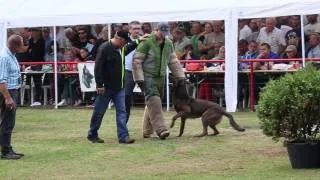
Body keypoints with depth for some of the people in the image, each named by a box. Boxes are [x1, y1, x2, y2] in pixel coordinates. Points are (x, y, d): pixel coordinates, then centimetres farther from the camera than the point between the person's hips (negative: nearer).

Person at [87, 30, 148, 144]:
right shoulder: (105, 48, -15)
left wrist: (138, 41, 35)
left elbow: (127, 49, 38)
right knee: (99, 112, 4)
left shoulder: (121, 49, 11)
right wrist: (99, 85, -21)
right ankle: (92, 135, 17)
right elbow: (98, 67, -18)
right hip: (106, 88, -7)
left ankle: (123, 136, -3)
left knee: (122, 111, -1)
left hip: (119, 87, 7)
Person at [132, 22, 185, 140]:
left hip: (160, 77, 7)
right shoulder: (147, 42, -12)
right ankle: (161, 129, -27)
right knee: (154, 100, -19)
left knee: (153, 104, 10)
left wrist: (180, 77, 11)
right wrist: (139, 79, -16)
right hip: (147, 76, -7)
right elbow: (137, 61, -13)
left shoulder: (168, 44, 10)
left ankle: (147, 132, 18)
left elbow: (173, 62, 18)